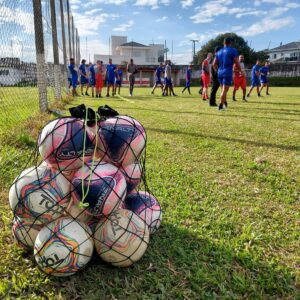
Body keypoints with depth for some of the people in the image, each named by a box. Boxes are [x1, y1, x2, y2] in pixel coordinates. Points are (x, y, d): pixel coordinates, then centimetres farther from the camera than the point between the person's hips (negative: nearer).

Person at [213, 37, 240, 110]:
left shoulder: (219, 52, 13)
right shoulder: (233, 50, -3)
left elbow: (214, 64, 13)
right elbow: (237, 63, -4)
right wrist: (240, 71, 9)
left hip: (220, 73, 6)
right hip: (228, 73, -5)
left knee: (224, 89, 17)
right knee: (225, 90, -5)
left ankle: (225, 103, 23)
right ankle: (221, 105, -7)